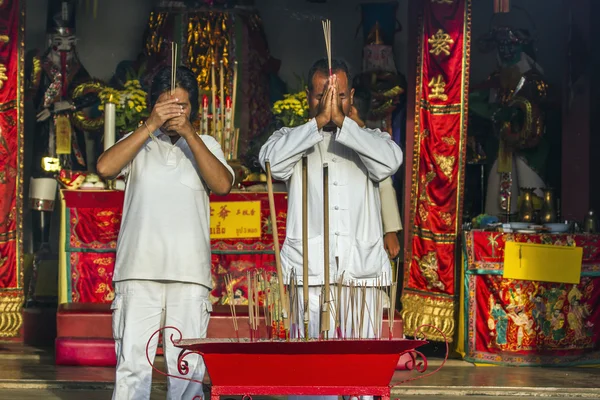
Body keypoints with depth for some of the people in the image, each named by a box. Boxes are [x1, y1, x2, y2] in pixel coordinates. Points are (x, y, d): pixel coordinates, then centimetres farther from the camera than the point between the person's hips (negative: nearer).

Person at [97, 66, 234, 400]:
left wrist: (188, 133, -7)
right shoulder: (139, 141, 13)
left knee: (188, 368, -3)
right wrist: (151, 126, -8)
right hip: (139, 271, -1)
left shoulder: (205, 145, 15)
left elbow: (223, 184, -4)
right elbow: (105, 167, -7)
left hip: (190, 272, 1)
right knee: (133, 366, -6)